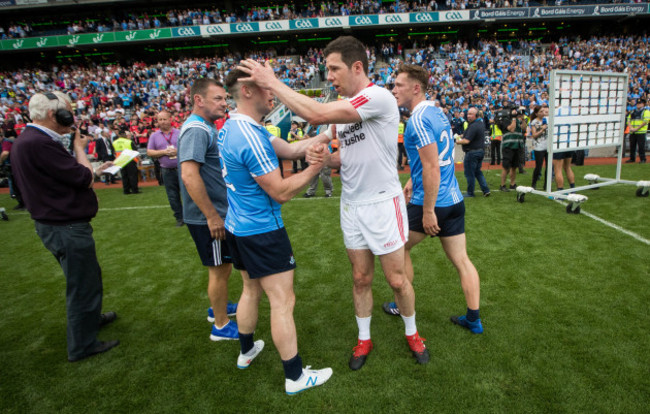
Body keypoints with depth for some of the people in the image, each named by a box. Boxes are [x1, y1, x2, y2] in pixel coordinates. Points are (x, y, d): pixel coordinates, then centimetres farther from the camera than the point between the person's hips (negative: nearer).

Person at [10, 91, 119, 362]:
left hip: (59, 224, 11)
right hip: (66, 228, -11)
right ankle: (82, 346, 21)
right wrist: (79, 147, -7)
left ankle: (92, 317, 50)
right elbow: (84, 178, -21)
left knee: (89, 275, 27)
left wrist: (94, 170, 11)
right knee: (81, 285, 5)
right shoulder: (38, 143, -24)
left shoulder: (32, 140, 10)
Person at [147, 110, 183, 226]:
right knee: (173, 196, 7)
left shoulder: (179, 133, 3)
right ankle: (179, 217, 20)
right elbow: (149, 152, 3)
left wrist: (178, 151, -16)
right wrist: (164, 152, -11)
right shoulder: (154, 136, 7)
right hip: (167, 171, 2)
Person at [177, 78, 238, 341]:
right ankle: (221, 326, 21)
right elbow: (189, 175, -29)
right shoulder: (196, 130, -19)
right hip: (208, 217, -10)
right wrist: (212, 216, -26)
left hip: (216, 213, 10)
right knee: (219, 270, 4)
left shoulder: (206, 128, 13)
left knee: (223, 266, 23)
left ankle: (218, 308, 43)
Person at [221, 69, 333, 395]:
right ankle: (295, 377, 15)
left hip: (238, 227, 10)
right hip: (262, 232, -10)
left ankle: (246, 352, 43)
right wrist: (314, 168, -12)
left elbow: (289, 149, 5)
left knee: (251, 290, 24)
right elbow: (280, 192, -21)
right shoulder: (250, 138, -24)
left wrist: (326, 134, -4)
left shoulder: (232, 126, 7)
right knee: (283, 301, 1)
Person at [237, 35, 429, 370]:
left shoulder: (379, 97, -18)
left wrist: (273, 83, -18)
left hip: (382, 202, -6)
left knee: (397, 279, 8)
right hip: (351, 204, 7)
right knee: (360, 278, 14)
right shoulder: (342, 107, 9)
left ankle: (411, 333, 34)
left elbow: (316, 115, -28)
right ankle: (364, 339, 33)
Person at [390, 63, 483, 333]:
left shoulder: (419, 119, -17)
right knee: (461, 260, 12)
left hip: (431, 203, -8)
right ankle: (473, 320, 21)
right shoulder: (437, 112, 12)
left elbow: (432, 167, -23)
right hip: (454, 200, 9)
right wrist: (413, 181, 26)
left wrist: (428, 211, -20)